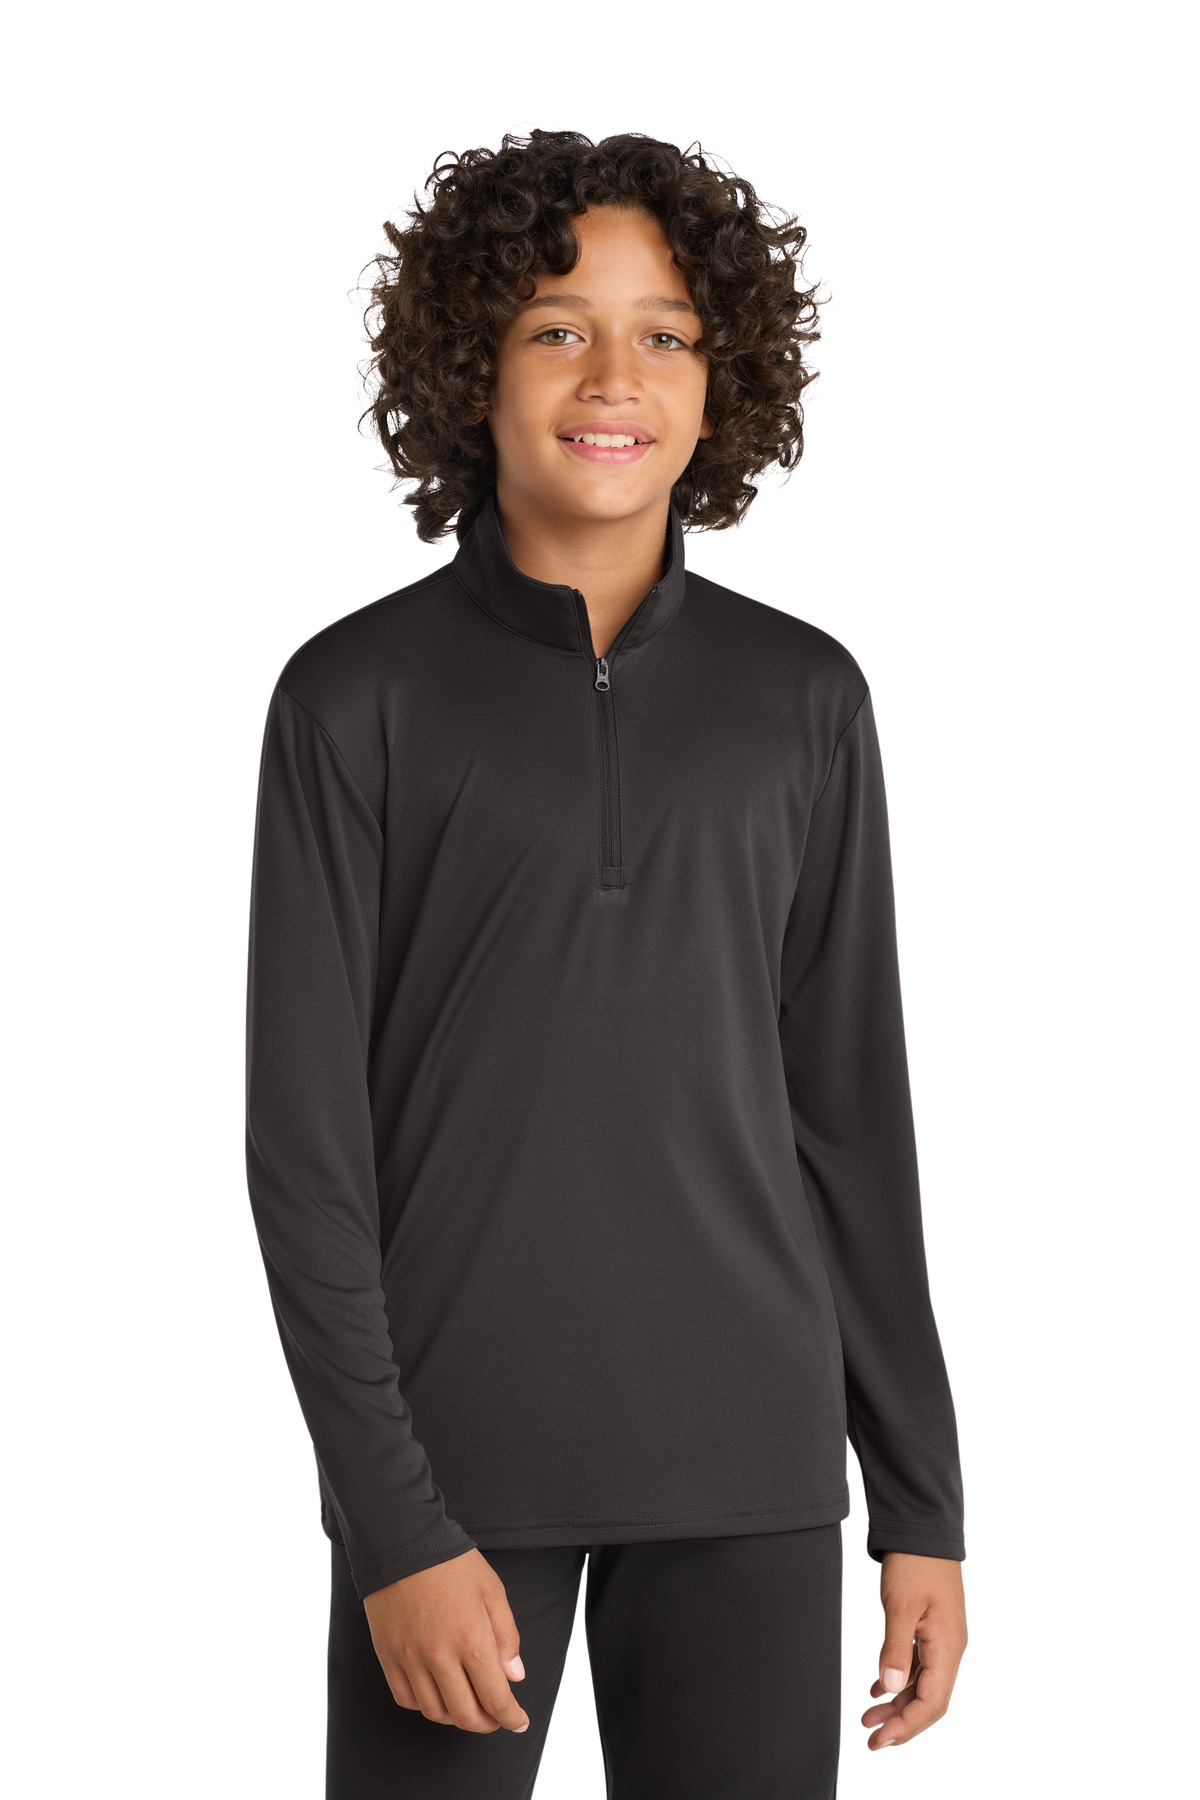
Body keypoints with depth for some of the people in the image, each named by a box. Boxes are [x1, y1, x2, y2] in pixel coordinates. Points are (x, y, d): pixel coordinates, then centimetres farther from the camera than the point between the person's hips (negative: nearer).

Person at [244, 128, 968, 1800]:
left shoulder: (803, 699, 6)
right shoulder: (359, 698, -2)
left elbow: (853, 1112, 9)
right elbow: (303, 1140, -4)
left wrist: (924, 1504, 8)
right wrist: (394, 1528, -10)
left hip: (747, 1468, 2)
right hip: (453, 1467, -2)